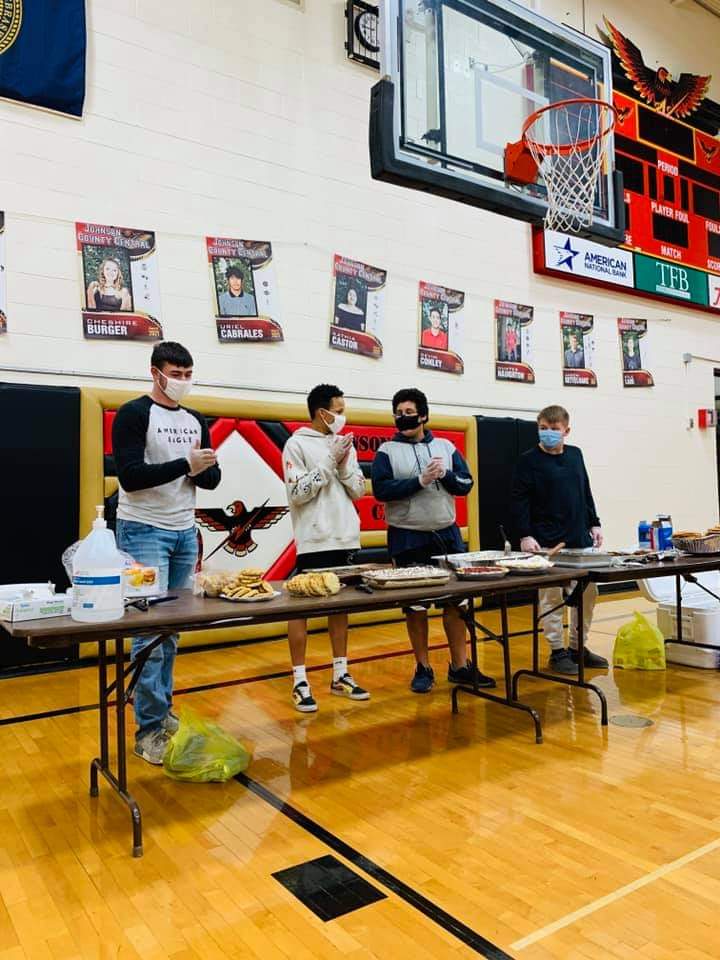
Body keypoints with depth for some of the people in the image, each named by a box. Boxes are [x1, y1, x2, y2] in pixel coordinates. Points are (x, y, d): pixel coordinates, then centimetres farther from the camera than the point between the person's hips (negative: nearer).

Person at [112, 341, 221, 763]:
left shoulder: (196, 421, 12)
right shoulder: (134, 414, -7)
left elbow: (212, 479, 11)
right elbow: (130, 476, -16)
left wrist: (205, 469, -11)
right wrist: (185, 464, -22)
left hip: (185, 533, 6)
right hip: (144, 532, -6)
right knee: (150, 629, -6)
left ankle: (164, 712, 23)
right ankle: (150, 730, 1)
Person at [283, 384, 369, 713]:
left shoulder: (344, 444, 11)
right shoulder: (298, 444, -6)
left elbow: (358, 490, 9)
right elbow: (297, 493, -13)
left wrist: (344, 463, -7)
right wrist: (328, 462, -15)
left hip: (344, 538, 6)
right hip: (313, 540, -6)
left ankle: (340, 675, 22)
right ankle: (300, 681, 8)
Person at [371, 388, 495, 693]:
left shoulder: (445, 447, 8)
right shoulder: (387, 451, -1)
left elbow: (465, 484, 5)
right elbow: (381, 490, -12)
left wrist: (444, 474, -14)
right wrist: (420, 480, -18)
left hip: (447, 534, 3)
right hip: (408, 538, -2)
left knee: (456, 600, 5)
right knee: (415, 605, 6)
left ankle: (460, 665, 18)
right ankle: (423, 668, 19)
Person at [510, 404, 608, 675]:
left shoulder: (575, 454, 12)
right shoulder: (529, 460, -5)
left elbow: (586, 493, 19)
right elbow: (519, 500, -8)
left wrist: (594, 524, 16)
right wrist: (525, 535, -16)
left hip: (580, 539, 6)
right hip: (547, 543, -6)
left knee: (588, 592, 11)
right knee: (551, 597, 0)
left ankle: (577, 646, 25)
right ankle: (557, 651, 13)